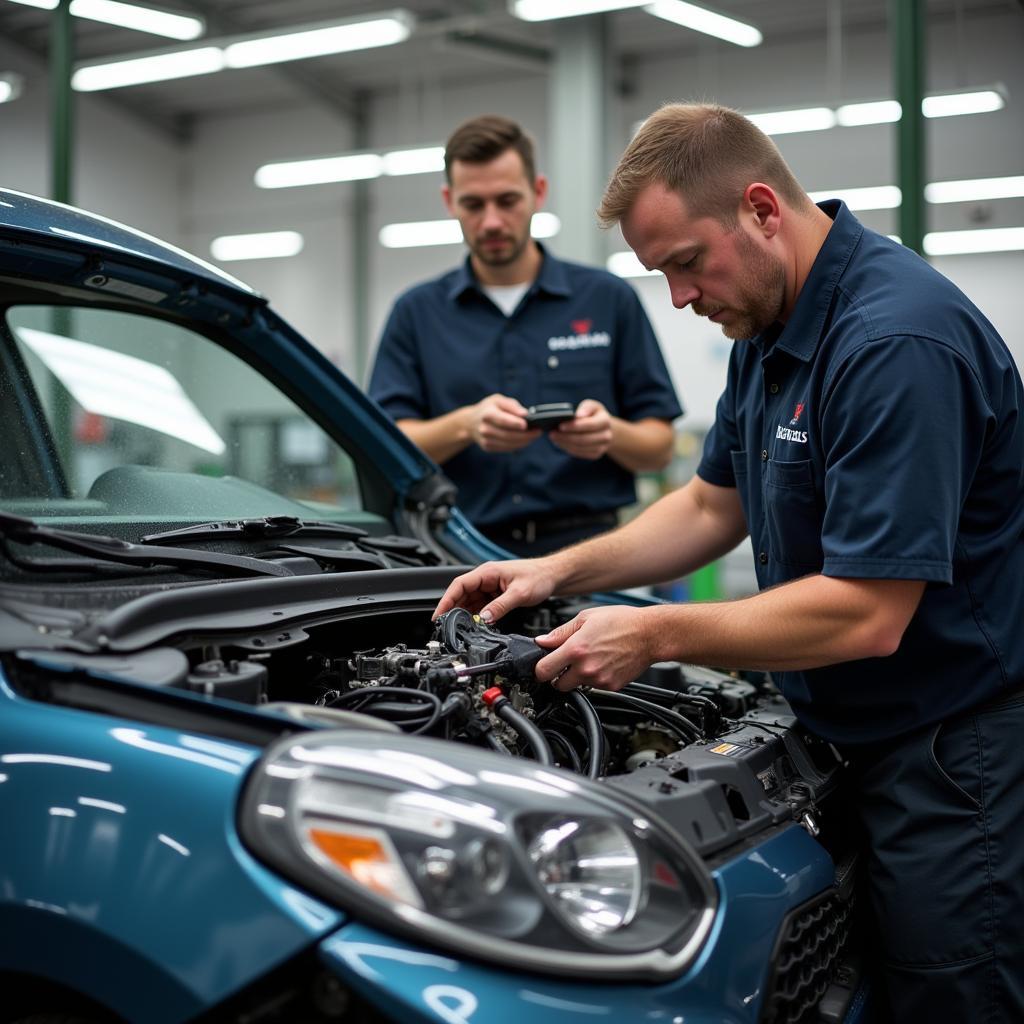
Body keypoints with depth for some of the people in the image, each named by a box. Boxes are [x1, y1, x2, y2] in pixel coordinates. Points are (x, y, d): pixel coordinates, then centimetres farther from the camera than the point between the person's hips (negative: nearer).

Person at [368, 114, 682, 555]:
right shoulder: (416, 313, 12)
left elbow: (659, 447, 8)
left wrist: (611, 433, -14)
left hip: (583, 550, 0)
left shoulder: (608, 299, 10)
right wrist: (465, 426, -17)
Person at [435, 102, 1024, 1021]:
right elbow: (713, 507, 18)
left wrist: (655, 636, -19)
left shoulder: (897, 339, -25)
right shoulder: (770, 328, 8)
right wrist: (561, 571, 7)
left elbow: (866, 616, -27)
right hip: (868, 740, 9)